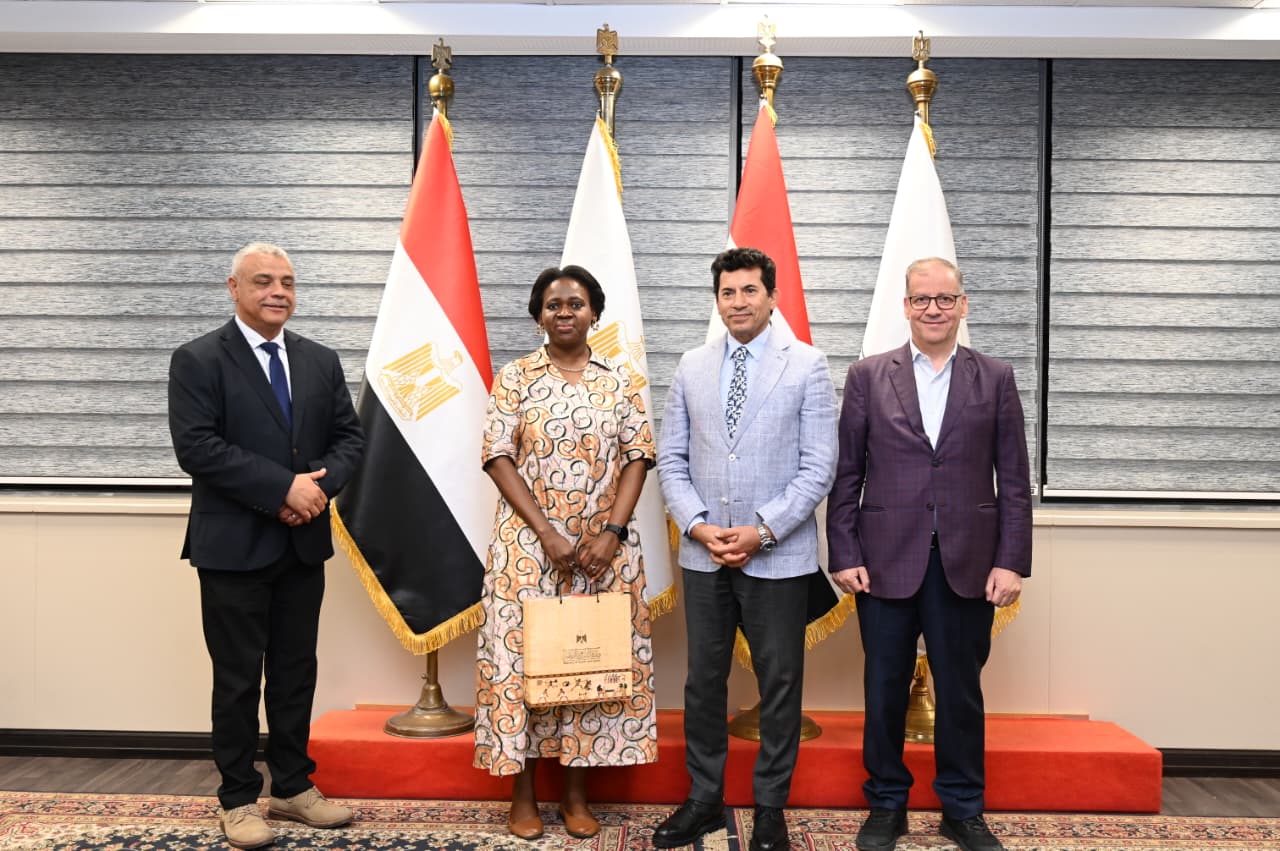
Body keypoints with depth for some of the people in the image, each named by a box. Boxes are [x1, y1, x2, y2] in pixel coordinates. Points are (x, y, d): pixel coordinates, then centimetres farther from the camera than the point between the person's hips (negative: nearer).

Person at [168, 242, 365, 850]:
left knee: (296, 671, 13)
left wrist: (320, 487, -12)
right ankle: (239, 800, 20)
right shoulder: (198, 361, -6)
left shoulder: (321, 361, 10)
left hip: (304, 544, 5)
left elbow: (349, 436, 8)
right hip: (234, 546, -5)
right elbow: (196, 446, -16)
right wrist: (283, 488, -20)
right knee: (238, 678, 6)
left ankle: (293, 787, 26)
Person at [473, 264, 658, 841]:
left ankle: (576, 793, 20)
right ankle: (522, 795, 17)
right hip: (528, 544, -1)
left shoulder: (619, 381, 6)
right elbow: (498, 457, -5)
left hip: (605, 547, 2)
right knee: (522, 656, 2)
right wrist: (546, 534, -14)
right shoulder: (514, 378, 1)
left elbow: (638, 456, 2)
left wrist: (613, 532, -11)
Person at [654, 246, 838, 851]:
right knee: (703, 679, 12)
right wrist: (698, 526, -7)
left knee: (779, 683, 7)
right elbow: (671, 458, 7)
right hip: (702, 552, 3)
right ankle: (704, 799, 28)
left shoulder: (807, 365, -2)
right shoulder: (691, 368, 8)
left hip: (777, 556, -3)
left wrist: (762, 531, -14)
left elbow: (819, 465, -7)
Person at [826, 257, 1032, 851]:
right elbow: (846, 475, 3)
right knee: (885, 689, 9)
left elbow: (1013, 482, 4)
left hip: (967, 565, 1)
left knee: (960, 690, 11)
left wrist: (1011, 561, -3)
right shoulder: (867, 376, 4)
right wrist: (844, 555, -4)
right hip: (886, 561, 0)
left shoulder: (995, 379, 6)